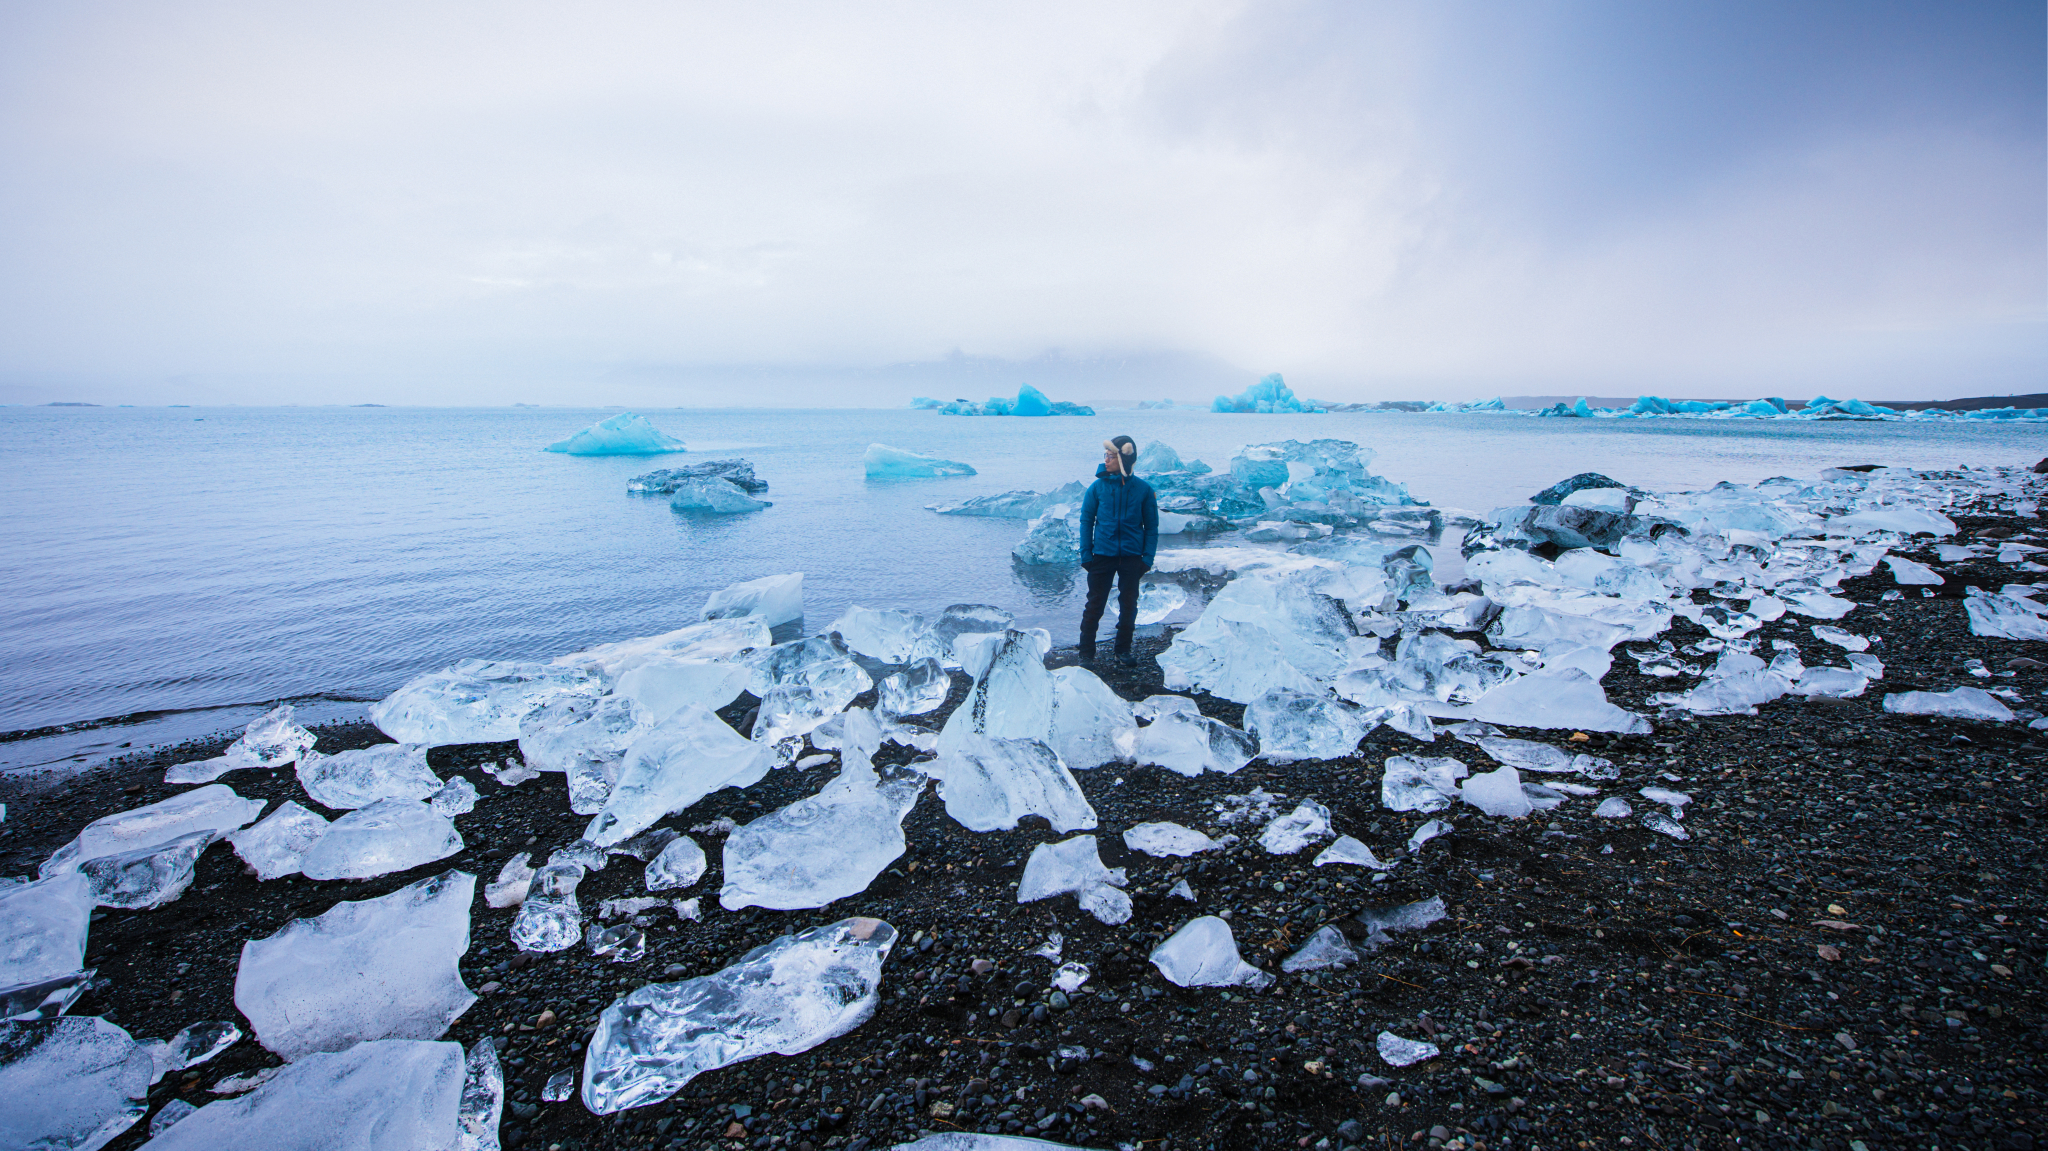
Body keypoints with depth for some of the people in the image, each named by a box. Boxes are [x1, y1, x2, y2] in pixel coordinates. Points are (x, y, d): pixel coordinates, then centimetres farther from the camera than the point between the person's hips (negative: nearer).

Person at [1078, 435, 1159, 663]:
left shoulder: (1143, 489, -4)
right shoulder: (1098, 487, -4)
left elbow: (1151, 526, 2)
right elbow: (1086, 521, 1)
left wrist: (1148, 557, -5)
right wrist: (1085, 554, -4)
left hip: (1131, 557, 1)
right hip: (1102, 556, 0)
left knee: (1129, 605, 9)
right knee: (1095, 604, 4)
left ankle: (1123, 650, 25)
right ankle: (1086, 652, 13)